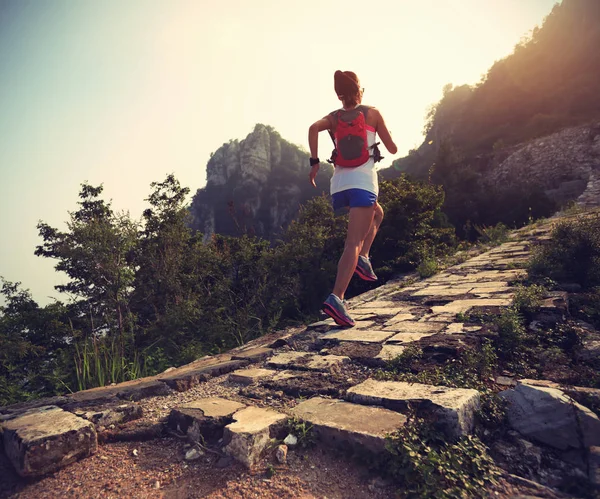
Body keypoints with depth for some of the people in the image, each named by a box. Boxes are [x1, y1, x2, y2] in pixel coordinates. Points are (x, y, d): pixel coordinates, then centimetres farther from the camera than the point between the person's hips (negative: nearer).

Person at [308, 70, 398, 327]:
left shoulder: (333, 117, 15)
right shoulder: (372, 113, 9)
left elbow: (313, 128, -8)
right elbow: (392, 149, 11)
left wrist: (314, 161, -4)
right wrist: (391, 143, 33)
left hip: (339, 183, 5)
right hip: (362, 181, -5)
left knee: (377, 213, 31)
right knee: (353, 243, -11)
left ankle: (362, 258, 15)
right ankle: (336, 298, -23)